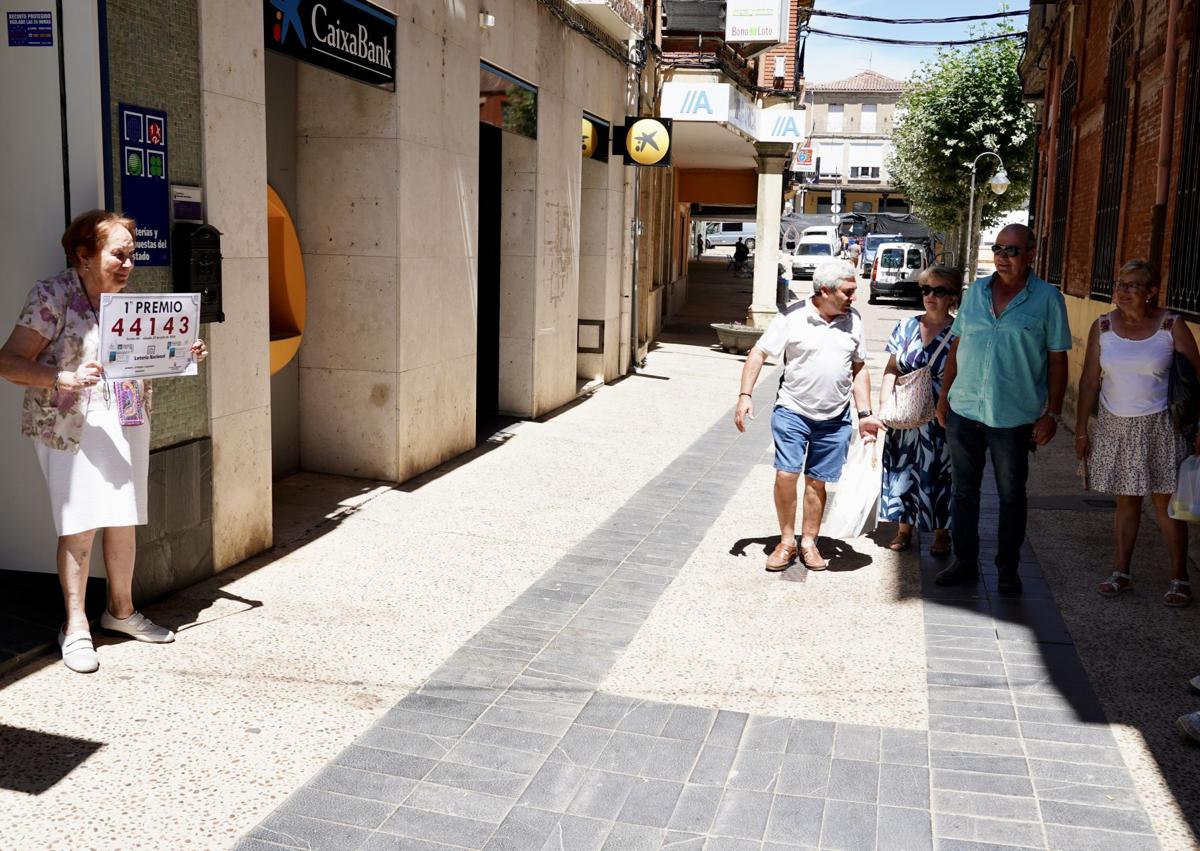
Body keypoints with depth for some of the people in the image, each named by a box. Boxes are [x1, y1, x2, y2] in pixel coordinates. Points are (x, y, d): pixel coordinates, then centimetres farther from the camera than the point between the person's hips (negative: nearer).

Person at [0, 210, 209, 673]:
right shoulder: (52, 296, -8)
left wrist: (184, 355, 3)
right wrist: (64, 379, -24)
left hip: (129, 422, 6)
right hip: (74, 425, -6)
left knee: (124, 519, 11)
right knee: (81, 523, -5)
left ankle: (121, 610, 27)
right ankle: (75, 626, 8)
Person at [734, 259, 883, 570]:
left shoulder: (854, 321, 4)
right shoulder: (793, 317, -8)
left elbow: (859, 369, 12)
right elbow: (759, 353, -4)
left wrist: (865, 414, 6)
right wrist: (745, 396, -14)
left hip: (834, 419, 3)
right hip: (792, 412, -3)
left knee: (817, 482, 8)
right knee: (786, 474, -10)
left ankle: (809, 542, 22)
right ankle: (786, 541, 7)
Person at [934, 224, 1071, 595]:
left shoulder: (1047, 299, -4)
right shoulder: (976, 292, 7)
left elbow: (1057, 360, -3)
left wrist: (1052, 413, -7)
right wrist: (944, 395, 10)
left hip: (1014, 417, -3)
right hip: (963, 411, 3)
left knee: (1011, 495, 9)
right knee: (963, 491, 10)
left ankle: (1008, 569, 22)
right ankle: (965, 562, 23)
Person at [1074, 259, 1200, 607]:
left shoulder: (1172, 326, -7)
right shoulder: (1102, 327, -1)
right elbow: (1089, 383, 3)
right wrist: (1080, 431, 3)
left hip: (1159, 426, -2)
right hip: (1116, 427, 2)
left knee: (1165, 501, 1)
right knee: (1126, 500, 10)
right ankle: (1121, 573, 19)